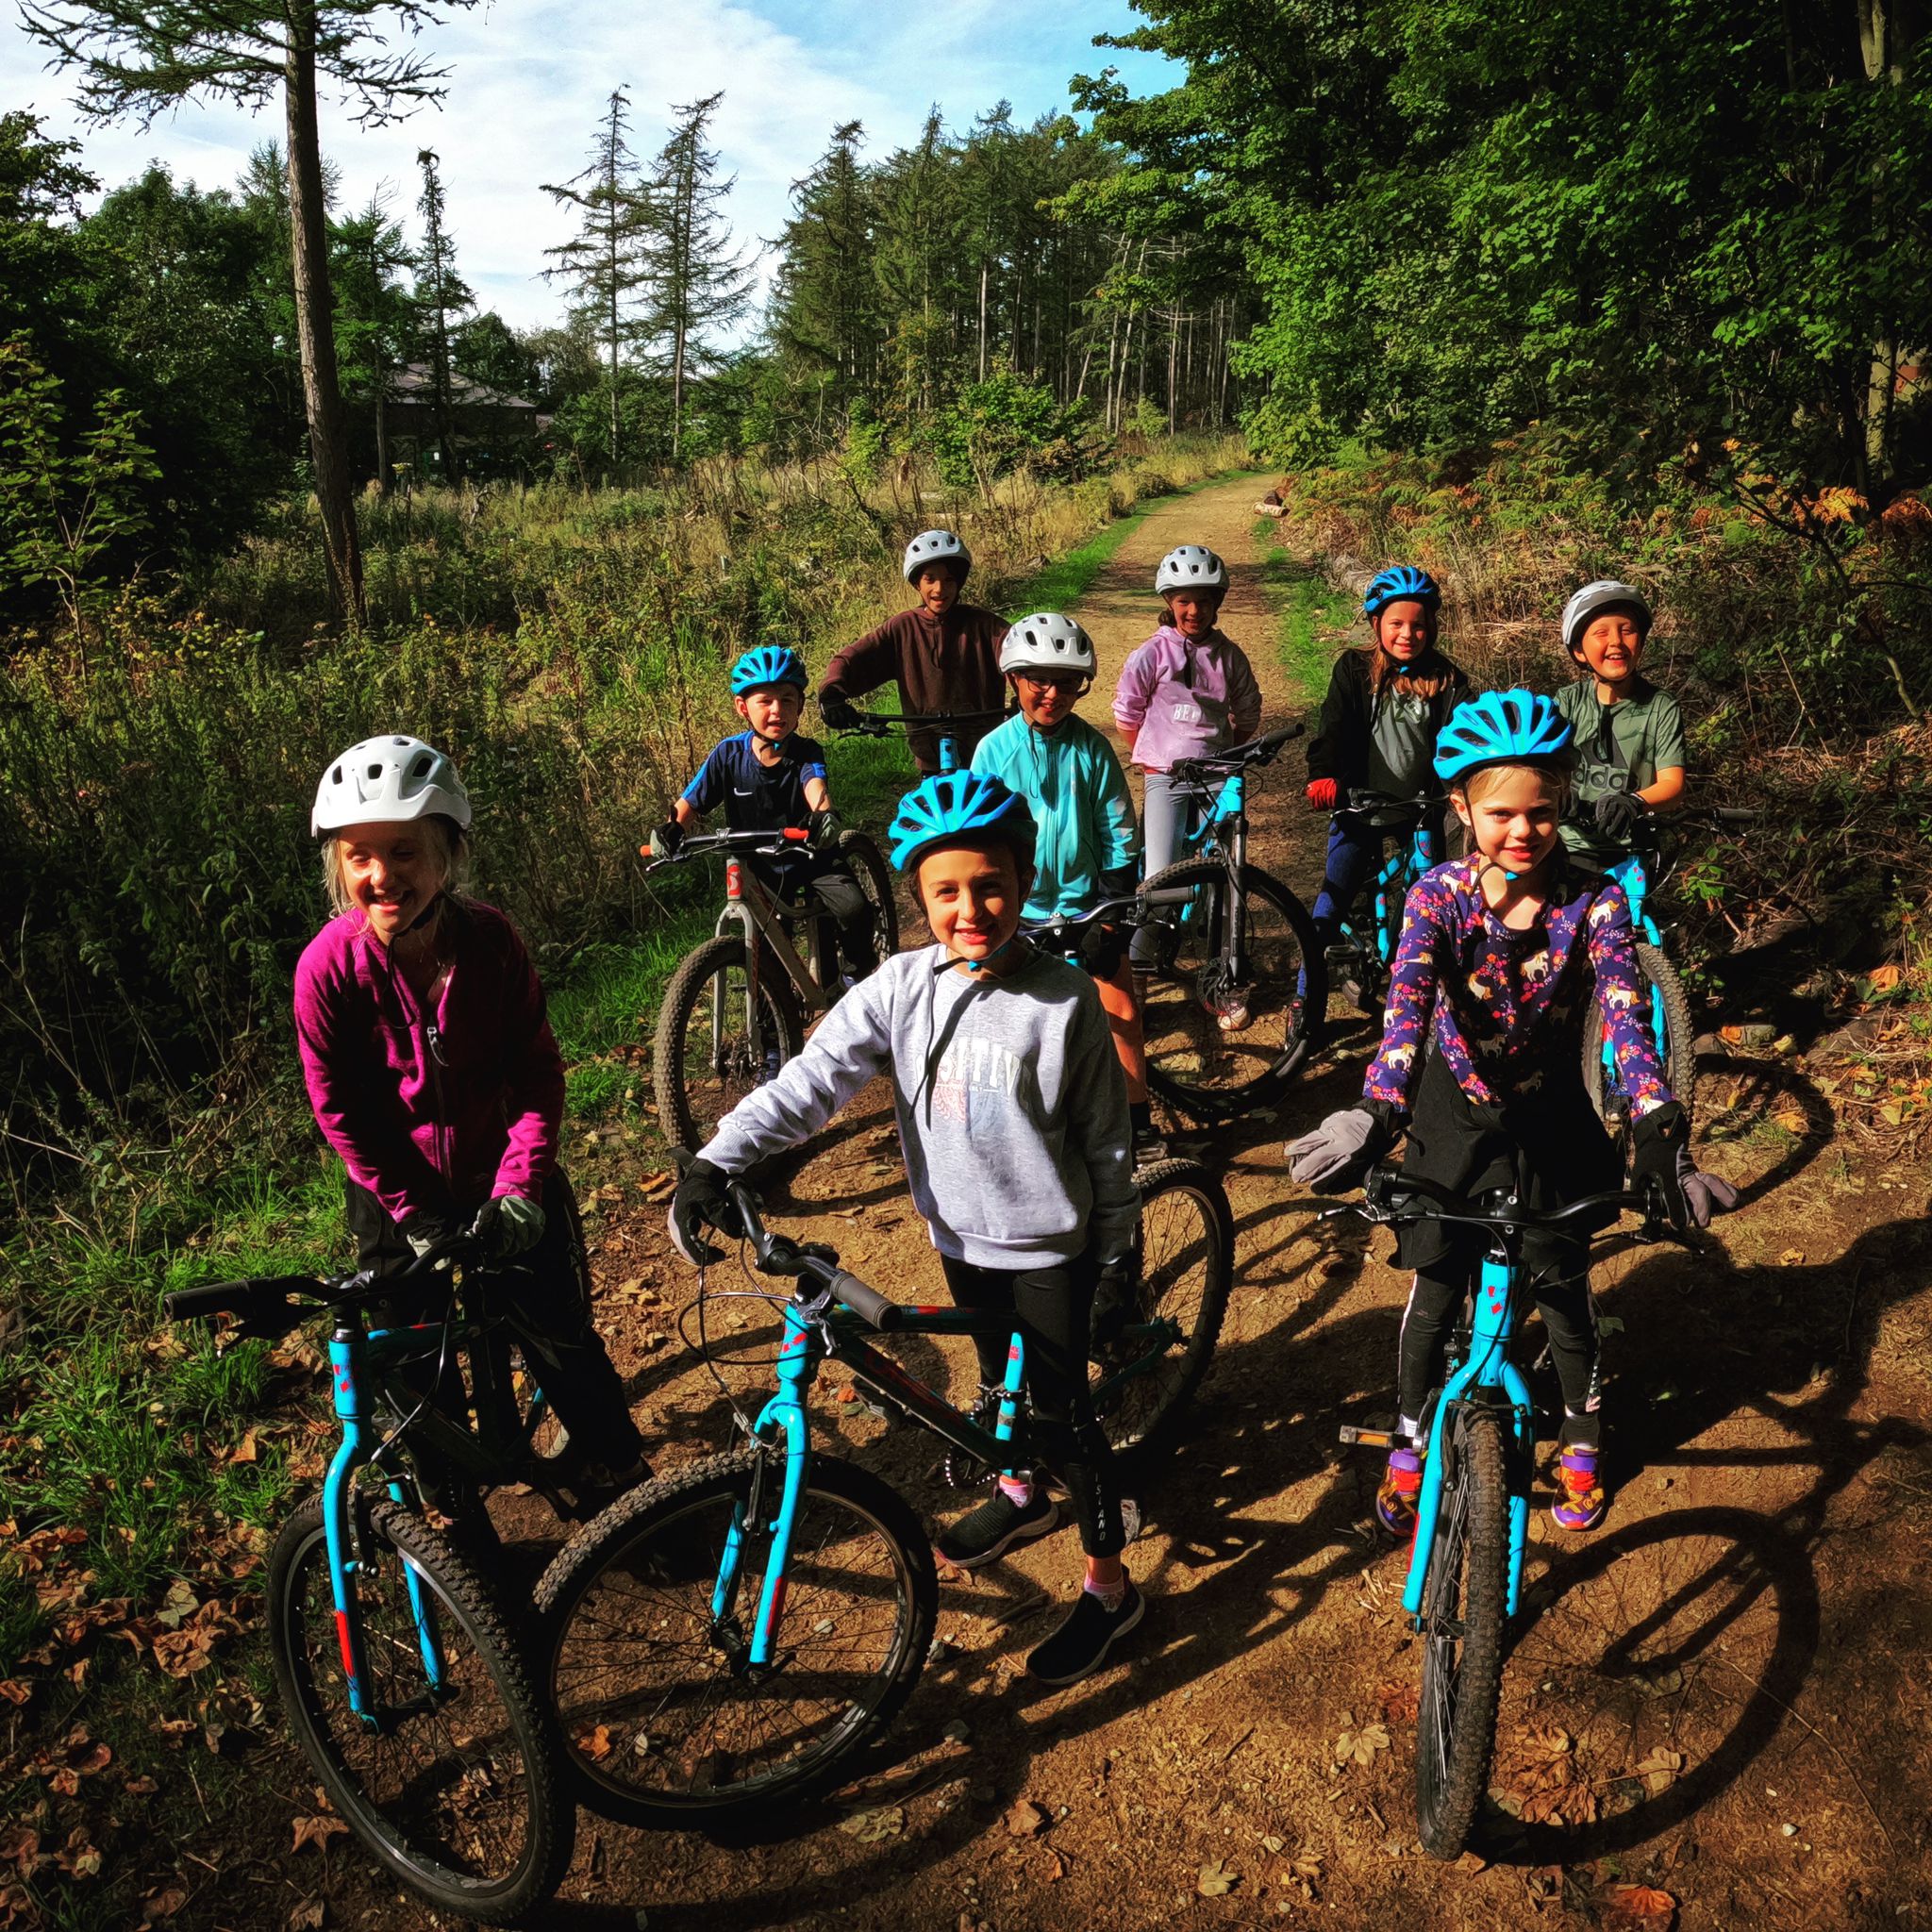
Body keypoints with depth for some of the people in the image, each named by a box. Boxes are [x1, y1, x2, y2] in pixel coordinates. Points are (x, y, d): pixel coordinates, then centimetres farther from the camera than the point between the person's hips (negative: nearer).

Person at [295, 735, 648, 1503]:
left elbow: (538, 1072, -11)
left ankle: (615, 1474, 26)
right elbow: (340, 1109, -12)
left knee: (560, 1334, 1)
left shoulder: (491, 939, -18)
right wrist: (417, 1214, -12)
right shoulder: (328, 966, -21)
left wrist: (519, 1186, -20)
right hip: (398, 1192, 0)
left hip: (502, 1175, 0)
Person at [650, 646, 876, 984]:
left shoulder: (806, 752, -16)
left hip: (811, 855, -2)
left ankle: (857, 974, 4)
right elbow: (690, 803, -10)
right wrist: (670, 829, -31)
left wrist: (824, 815, -61)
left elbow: (815, 787, -38)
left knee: (854, 909, -23)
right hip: (761, 866, 2)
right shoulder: (729, 753, -12)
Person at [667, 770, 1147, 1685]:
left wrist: (1118, 1246, 0)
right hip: (963, 1234, 4)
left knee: (1061, 1405, 4)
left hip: (1051, 1244, -4)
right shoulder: (902, 989, -11)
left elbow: (1105, 1137, -7)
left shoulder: (1066, 1001, -17)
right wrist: (715, 1161, -29)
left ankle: (1108, 1584, 23)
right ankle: (1021, 1494, 52)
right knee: (1000, 1379, 24)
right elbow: (812, 1078, -18)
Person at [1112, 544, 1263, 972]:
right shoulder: (1150, 655, -3)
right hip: (1165, 777, -2)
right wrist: (1153, 759, 9)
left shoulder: (1230, 656, 6)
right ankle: (1137, 957, 12)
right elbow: (1127, 716, 6)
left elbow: (1247, 716, 18)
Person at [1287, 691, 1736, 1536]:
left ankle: (1581, 1441, 39)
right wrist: (1376, 1114, -48)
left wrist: (1660, 1128, -43)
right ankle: (1409, 1444, 31)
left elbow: (1624, 1014, -28)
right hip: (1456, 1116, 0)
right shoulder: (1438, 895, -19)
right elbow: (1408, 999, -34)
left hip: (1550, 1119, 1)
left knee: (1564, 1289, 12)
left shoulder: (1594, 901, -17)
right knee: (1435, 1290, 9)